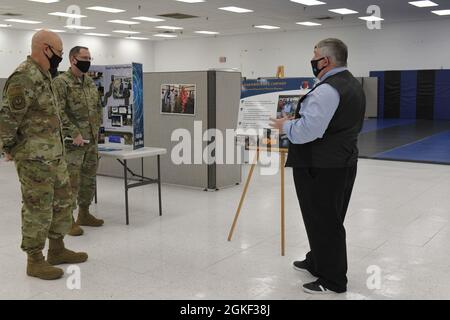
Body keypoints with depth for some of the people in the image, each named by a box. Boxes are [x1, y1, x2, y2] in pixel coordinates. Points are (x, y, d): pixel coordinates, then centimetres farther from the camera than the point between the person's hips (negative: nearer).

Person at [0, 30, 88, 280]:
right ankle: (35, 261, 14)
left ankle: (57, 250, 30)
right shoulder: (24, 78, -19)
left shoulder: (44, 75, 12)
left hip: (55, 155, 10)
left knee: (63, 201, 16)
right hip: (34, 158, -10)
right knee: (38, 209, 0)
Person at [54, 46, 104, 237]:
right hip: (73, 142, -8)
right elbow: (59, 112, -17)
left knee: (89, 178, 14)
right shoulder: (61, 82, -9)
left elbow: (98, 107, 22)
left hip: (92, 140, 8)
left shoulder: (90, 82, 14)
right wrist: (74, 133, -19)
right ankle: (69, 219, 4)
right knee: (72, 180, -5)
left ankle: (84, 214, 27)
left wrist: (96, 129, 11)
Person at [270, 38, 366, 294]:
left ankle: (332, 281, 11)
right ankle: (317, 263, 37)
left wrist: (285, 125, -7)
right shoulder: (354, 85, 13)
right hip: (344, 161, 10)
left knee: (322, 221, 0)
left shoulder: (326, 90, -21)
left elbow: (307, 130, -26)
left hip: (322, 167, -10)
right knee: (330, 220, 20)